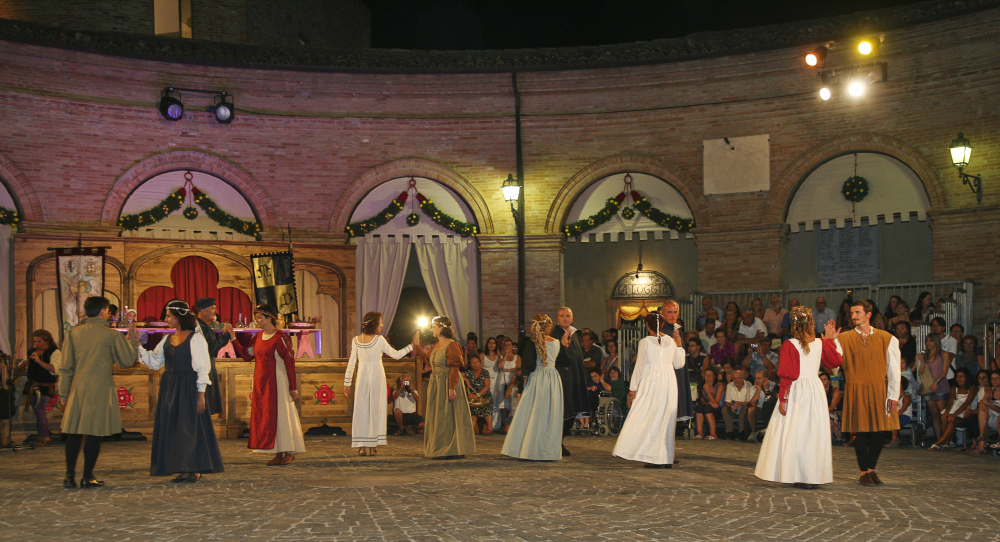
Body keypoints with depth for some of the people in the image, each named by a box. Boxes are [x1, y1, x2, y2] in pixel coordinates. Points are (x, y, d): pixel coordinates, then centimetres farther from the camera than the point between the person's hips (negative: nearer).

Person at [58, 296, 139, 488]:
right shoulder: (111, 335, -4)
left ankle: (70, 476, 7)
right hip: (101, 387, -3)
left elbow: (66, 367, 6)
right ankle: (88, 477, 2)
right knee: (94, 433, 1)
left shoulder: (73, 333, 5)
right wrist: (132, 341, 16)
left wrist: (64, 391, 11)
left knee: (74, 432, 7)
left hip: (78, 387, 3)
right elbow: (127, 361, 3)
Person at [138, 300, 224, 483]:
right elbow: (154, 361, 15)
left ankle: (195, 469, 4)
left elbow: (202, 367, -9)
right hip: (169, 389, 7)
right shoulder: (168, 339, 13)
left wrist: (201, 392, -14)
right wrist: (138, 346, 4)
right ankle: (182, 469, 11)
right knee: (172, 428, 5)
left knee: (191, 426, -3)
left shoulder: (195, 338, -7)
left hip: (189, 388, -7)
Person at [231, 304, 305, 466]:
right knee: (264, 414, 7)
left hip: (277, 381, -8)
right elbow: (247, 355, 9)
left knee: (280, 413, -4)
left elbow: (290, 362, -12)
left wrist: (293, 387, -14)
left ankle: (289, 452, 5)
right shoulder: (257, 337, 11)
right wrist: (233, 339, 2)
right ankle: (279, 454, 12)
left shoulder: (280, 338, -11)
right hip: (261, 382, 8)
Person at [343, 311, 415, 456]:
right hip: (377, 377, -3)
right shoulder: (379, 339, -9)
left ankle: (360, 446, 2)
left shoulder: (356, 340, 1)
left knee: (360, 410, 5)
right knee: (375, 409, 4)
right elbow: (396, 355, -3)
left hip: (362, 377, 3)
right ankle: (373, 446, 3)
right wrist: (412, 345, 6)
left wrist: (347, 383, 9)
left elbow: (351, 363, 3)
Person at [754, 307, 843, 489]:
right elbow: (836, 361, 17)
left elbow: (787, 375, -11)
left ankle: (801, 476, 1)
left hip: (796, 392, -4)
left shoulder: (790, 345, -10)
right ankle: (815, 476, 11)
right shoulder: (821, 344, 1)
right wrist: (830, 340, 22)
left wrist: (783, 398, -8)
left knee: (795, 432, 1)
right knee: (814, 432, 8)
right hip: (816, 390, 4)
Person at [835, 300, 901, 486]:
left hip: (879, 390, 1)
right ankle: (864, 472, 12)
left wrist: (893, 395, -1)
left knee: (879, 432, 4)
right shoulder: (844, 339, 2)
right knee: (860, 432, 0)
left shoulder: (886, 339, 3)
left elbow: (893, 368, 4)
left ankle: (872, 469, 20)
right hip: (856, 390, -1)